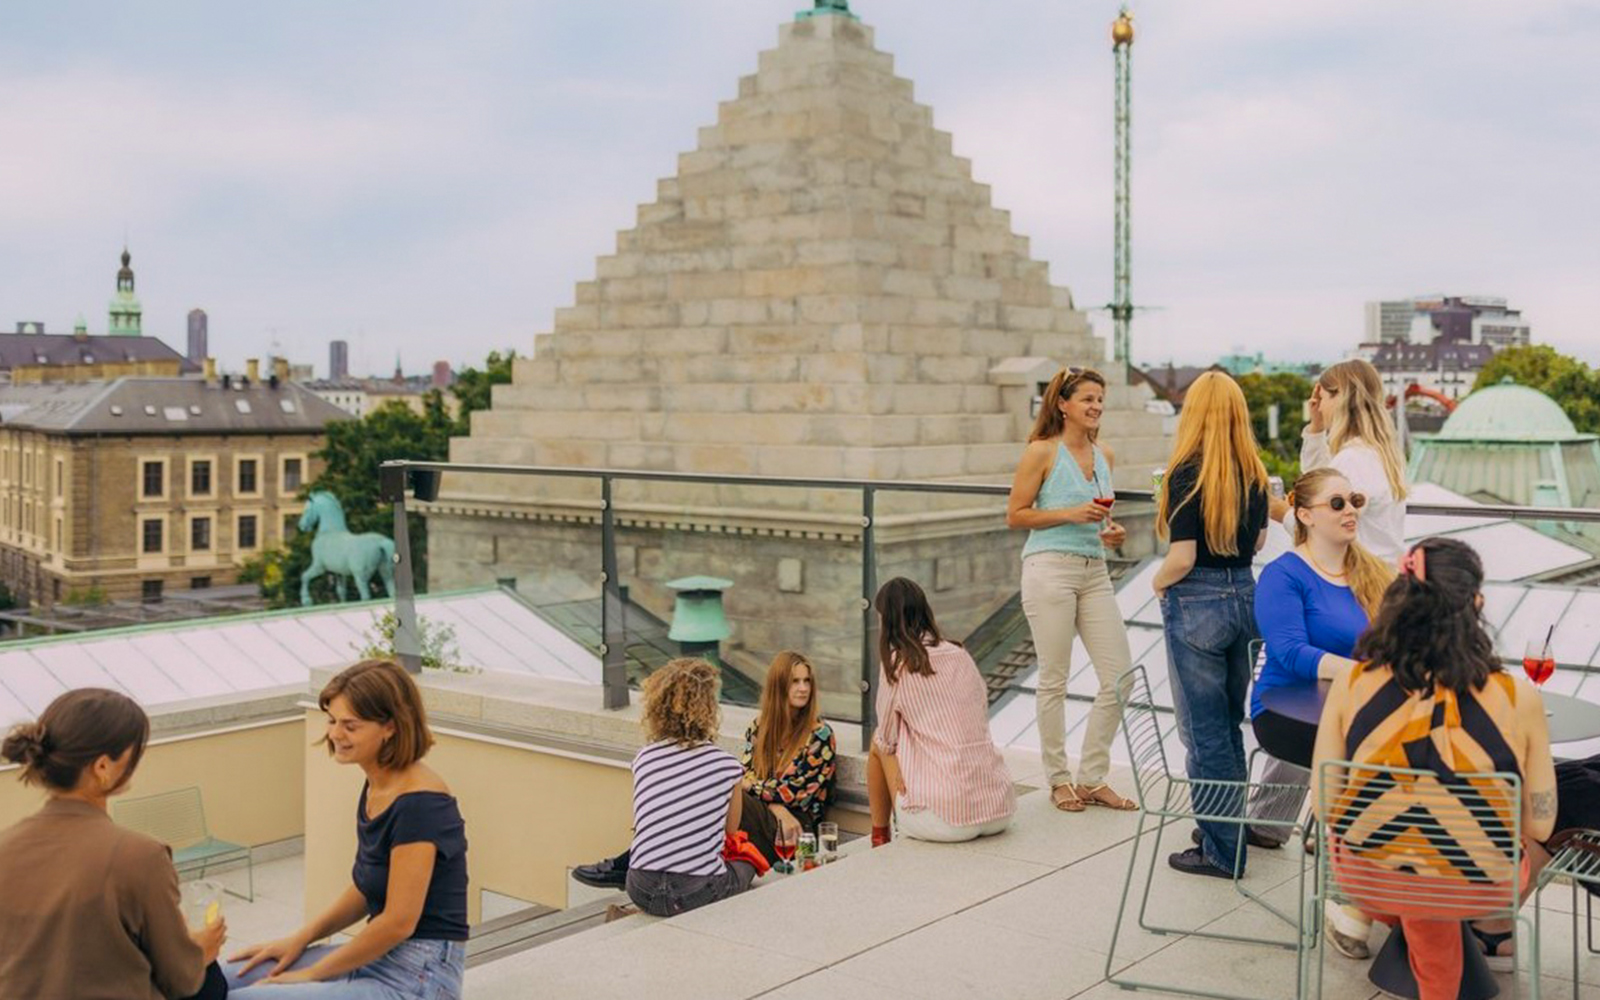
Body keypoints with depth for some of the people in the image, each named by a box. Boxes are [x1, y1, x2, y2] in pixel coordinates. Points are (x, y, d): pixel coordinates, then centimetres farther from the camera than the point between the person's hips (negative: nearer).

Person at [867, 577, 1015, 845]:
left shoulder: (898, 662, -3)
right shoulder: (961, 655, 11)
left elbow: (887, 740, 7)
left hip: (945, 821, -6)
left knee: (878, 743, 18)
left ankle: (880, 840, 27)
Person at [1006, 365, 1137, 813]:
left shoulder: (1105, 455, 14)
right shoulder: (1042, 452, -4)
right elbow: (1015, 515, -5)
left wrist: (1113, 530, 5)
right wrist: (1071, 514, -14)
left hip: (1094, 571, 6)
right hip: (1051, 569, -6)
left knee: (1120, 675, 2)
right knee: (1054, 680, 1)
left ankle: (1092, 778, 14)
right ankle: (1058, 779, 15)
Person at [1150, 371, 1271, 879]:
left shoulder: (1188, 473, -15)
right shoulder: (1254, 473, 4)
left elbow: (1182, 558, -17)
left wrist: (1158, 582, 0)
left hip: (1198, 604, -7)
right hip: (1245, 598, 7)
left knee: (1204, 730, 3)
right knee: (1230, 724, 19)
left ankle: (1222, 850, 9)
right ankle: (1229, 827, 30)